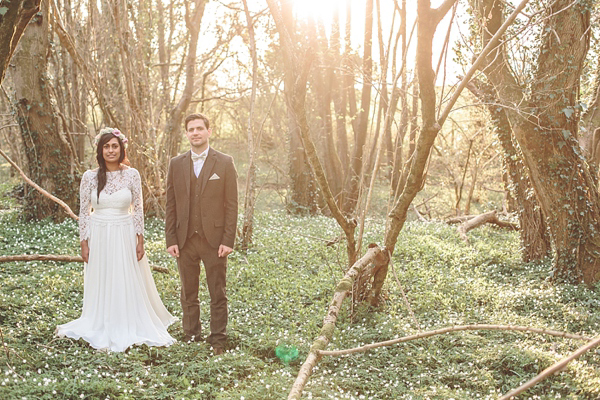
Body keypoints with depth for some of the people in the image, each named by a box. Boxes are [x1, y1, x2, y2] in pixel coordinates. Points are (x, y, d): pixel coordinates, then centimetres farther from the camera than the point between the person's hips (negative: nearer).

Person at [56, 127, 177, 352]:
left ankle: (129, 329, 21)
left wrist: (140, 240, -1)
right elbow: (84, 212, 2)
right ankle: (102, 330, 22)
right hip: (98, 236, 0)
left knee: (128, 284, 6)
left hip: (125, 236, 0)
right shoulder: (90, 177, -2)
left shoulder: (132, 175, -2)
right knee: (100, 285, 8)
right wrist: (84, 244, -1)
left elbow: (138, 209, 1)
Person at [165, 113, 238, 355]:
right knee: (188, 295, 10)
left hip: (214, 239, -2)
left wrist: (228, 240, -8)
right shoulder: (176, 164, 7)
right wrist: (170, 240, 1)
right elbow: (171, 205, 8)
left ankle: (217, 342, 13)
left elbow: (231, 204, -2)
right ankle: (191, 339, 20)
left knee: (218, 294, 3)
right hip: (185, 240, 2)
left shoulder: (225, 163, 0)